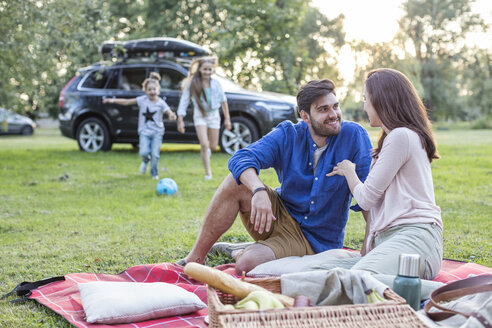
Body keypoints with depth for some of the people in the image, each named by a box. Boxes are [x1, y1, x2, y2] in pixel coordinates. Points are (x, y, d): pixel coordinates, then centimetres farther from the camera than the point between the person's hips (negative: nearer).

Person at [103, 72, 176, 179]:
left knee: (155, 153, -8)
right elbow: (127, 101, -3)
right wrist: (113, 100, -13)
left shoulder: (161, 103, -3)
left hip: (157, 131, 0)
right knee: (144, 152, -15)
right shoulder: (142, 100, -1)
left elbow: (169, 112, -13)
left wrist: (172, 115, -38)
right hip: (144, 131, 1)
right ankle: (145, 161, 23)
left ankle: (154, 173, 16)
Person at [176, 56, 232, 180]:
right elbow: (184, 101, -8)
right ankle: (208, 173, -4)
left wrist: (227, 118, 8)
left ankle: (206, 150, 46)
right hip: (200, 115, -2)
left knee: (213, 146, 8)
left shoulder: (215, 83, -4)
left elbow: (223, 100, 6)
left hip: (214, 115, 3)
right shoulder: (192, 83, -11)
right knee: (204, 144, -14)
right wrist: (180, 120, -13)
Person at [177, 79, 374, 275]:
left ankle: (242, 252, 11)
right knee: (236, 183, -23)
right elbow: (241, 159, -18)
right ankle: (195, 258, -13)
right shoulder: (288, 135, -5)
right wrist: (259, 190, -40)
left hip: (314, 240, -3)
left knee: (245, 265, -28)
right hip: (280, 216, 3)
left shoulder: (353, 135, -12)